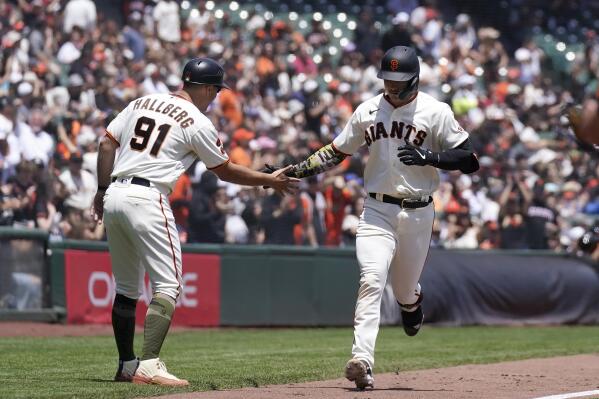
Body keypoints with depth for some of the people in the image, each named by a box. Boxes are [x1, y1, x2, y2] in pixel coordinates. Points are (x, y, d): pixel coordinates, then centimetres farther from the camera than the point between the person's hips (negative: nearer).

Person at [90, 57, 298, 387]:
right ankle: (149, 365, -18)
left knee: (127, 287, 16)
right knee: (168, 285, -6)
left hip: (114, 196, 7)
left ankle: (126, 365, 19)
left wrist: (102, 190, 16)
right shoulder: (198, 123, -2)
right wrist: (269, 181, 18)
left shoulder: (141, 103, 16)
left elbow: (107, 144, 12)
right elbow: (225, 171, 7)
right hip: (146, 199, -7)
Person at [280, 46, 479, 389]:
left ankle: (413, 300, 50)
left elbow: (469, 160, -6)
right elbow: (336, 152, 14)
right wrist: (298, 170, 2)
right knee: (372, 281, -18)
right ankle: (362, 361, -28)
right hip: (377, 210, 1)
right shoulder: (368, 111, 6)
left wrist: (430, 157, -22)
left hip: (417, 214, -1)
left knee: (404, 290, 11)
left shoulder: (435, 112, -4)